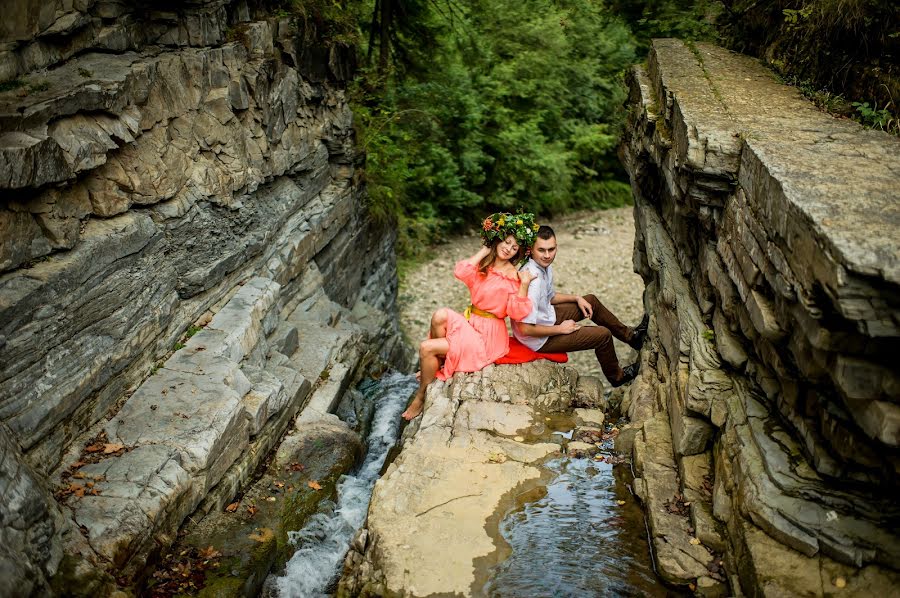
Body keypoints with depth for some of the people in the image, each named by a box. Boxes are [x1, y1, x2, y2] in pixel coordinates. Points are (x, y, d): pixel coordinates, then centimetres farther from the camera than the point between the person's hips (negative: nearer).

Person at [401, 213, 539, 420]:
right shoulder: (482, 264, 8)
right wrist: (484, 250, -6)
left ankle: (421, 395, 7)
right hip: (469, 321, 5)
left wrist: (524, 285, -27)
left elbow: (516, 313, -16)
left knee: (426, 348, -16)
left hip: (488, 335, -5)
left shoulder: (514, 276, -7)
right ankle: (436, 362, -4)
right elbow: (460, 272, -14)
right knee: (441, 315, -28)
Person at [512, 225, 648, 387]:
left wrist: (577, 298, 3)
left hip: (546, 316, 9)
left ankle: (629, 335, 37)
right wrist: (561, 329, -21)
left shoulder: (545, 266, -6)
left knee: (592, 301, 18)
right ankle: (616, 376, 26)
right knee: (603, 335, -3)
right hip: (538, 340, -9)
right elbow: (525, 329, -34)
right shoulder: (532, 280, -35)